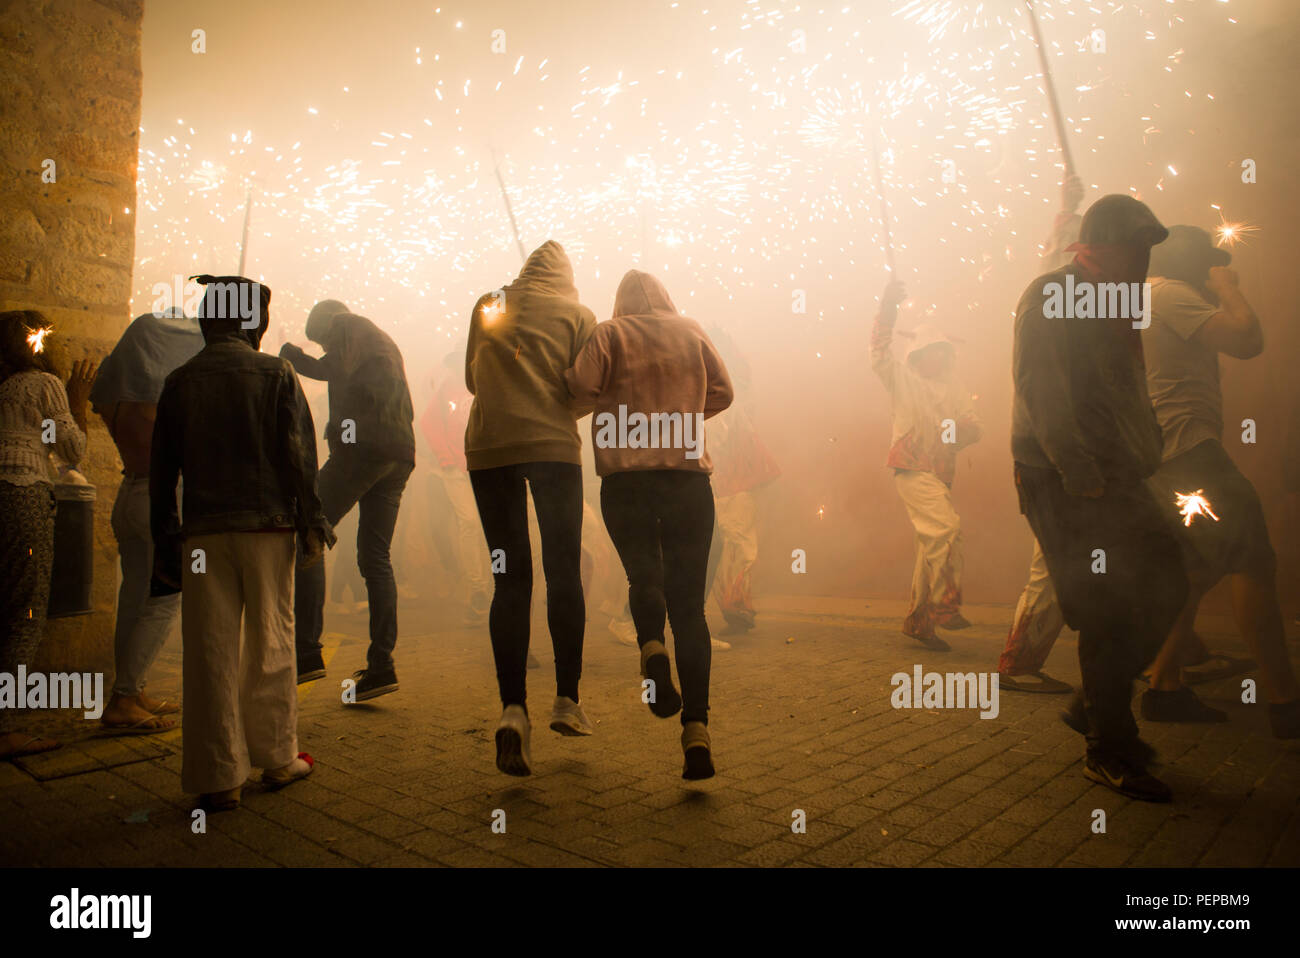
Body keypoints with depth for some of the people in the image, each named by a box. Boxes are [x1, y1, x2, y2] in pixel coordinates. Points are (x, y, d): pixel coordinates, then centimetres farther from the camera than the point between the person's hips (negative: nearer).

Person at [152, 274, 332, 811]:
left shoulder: (179, 382, 7)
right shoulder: (276, 374, -1)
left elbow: (161, 469, 8)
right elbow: (299, 455, -5)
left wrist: (165, 537, 14)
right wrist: (311, 523, 0)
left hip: (202, 531, 2)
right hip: (267, 525, -2)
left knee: (210, 651, 4)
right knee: (270, 642, 9)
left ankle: (218, 777, 9)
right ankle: (277, 756, 19)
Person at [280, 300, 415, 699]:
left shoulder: (345, 325, 9)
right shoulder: (385, 342, 32)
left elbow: (334, 369, -9)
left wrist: (292, 354, 6)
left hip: (362, 446, -8)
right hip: (399, 454, 8)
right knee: (375, 556, 5)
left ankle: (307, 651, -10)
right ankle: (381, 663, -1)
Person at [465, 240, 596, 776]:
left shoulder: (488, 305, 17)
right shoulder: (577, 313, 9)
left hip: (487, 447, 2)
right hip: (553, 445, -2)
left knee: (510, 579, 3)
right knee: (563, 573, 7)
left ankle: (513, 708, -8)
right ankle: (567, 700, 10)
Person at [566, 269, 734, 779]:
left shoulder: (609, 333, 5)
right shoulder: (691, 332, 12)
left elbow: (582, 383, -8)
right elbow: (721, 392, 12)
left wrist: (608, 398, 14)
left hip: (626, 475, -1)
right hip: (689, 474, 1)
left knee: (644, 575, 10)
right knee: (689, 599, 1)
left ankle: (651, 647, -25)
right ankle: (696, 727, -8)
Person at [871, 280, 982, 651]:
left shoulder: (954, 388, 20)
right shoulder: (904, 380, 6)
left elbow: (976, 429, 14)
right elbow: (880, 355, -8)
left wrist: (967, 427, -10)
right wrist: (887, 309, -16)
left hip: (941, 473, 6)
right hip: (912, 468, -6)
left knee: (931, 543, 7)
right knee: (946, 527, -24)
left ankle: (918, 621, 15)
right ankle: (945, 606, -18)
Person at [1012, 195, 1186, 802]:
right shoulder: (1051, 297, -9)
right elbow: (1046, 397, -19)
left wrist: (1151, 457, 14)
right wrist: (1084, 478, -23)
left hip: (1112, 481, 10)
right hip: (1065, 484, -9)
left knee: (1165, 588, 9)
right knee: (1108, 613, -7)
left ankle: (1094, 705, 22)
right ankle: (1107, 752, 6)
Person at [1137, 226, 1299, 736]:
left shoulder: (1146, 298, 26)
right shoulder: (1169, 294, -6)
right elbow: (1248, 340, -14)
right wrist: (1228, 288, 1)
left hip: (1161, 454, 11)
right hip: (1187, 445, -11)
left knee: (1196, 569, 13)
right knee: (1254, 560, -13)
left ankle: (1164, 688, 14)